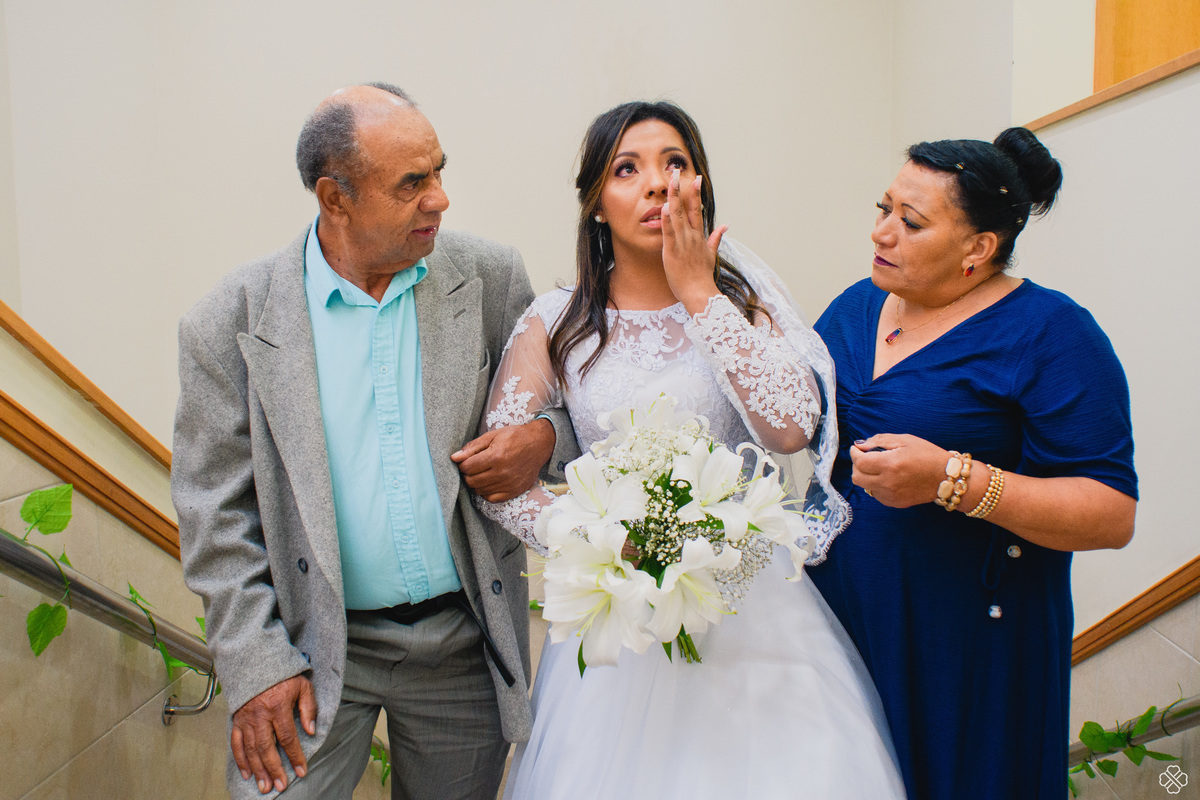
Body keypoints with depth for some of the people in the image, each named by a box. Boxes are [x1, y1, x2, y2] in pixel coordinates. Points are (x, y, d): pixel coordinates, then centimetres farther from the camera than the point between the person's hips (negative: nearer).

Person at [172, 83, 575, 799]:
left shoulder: (492, 279, -3)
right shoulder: (234, 321, -8)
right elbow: (216, 513, -4)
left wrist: (545, 437, -15)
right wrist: (256, 663, -9)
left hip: (464, 641, 2)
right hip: (315, 645, -1)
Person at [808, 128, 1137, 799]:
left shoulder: (1051, 334, -13)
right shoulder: (856, 306, 6)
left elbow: (1113, 514, -17)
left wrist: (951, 479, -28)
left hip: (968, 644, -5)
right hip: (839, 616, 5)